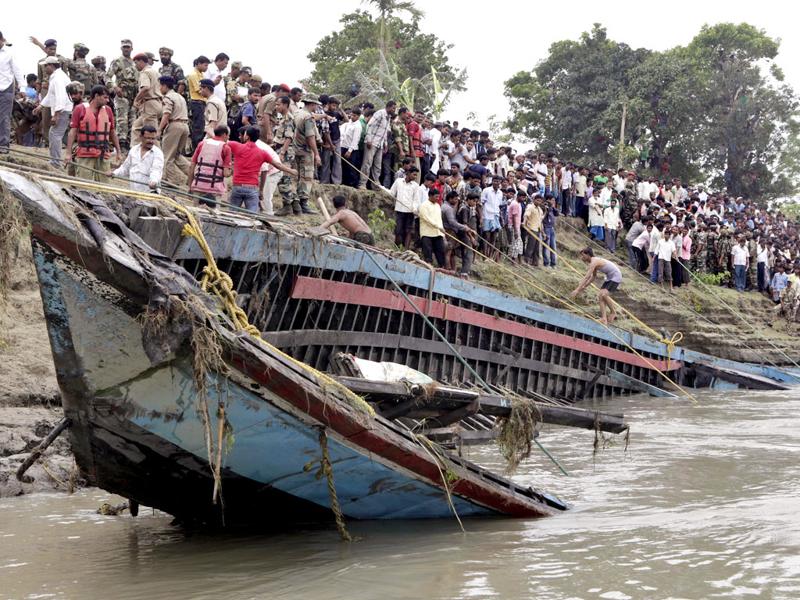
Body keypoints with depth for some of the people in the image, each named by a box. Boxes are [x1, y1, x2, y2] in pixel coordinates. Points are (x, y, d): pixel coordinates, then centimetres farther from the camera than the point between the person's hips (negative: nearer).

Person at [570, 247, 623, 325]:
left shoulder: (594, 262, -24)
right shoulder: (595, 261, 6)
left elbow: (586, 277, -31)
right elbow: (593, 276, 17)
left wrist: (577, 290, -34)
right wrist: (584, 286, 10)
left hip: (616, 277, -11)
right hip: (609, 277, 11)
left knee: (603, 294, -23)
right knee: (600, 295, 4)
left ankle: (613, 313, -4)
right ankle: (604, 318, -2)